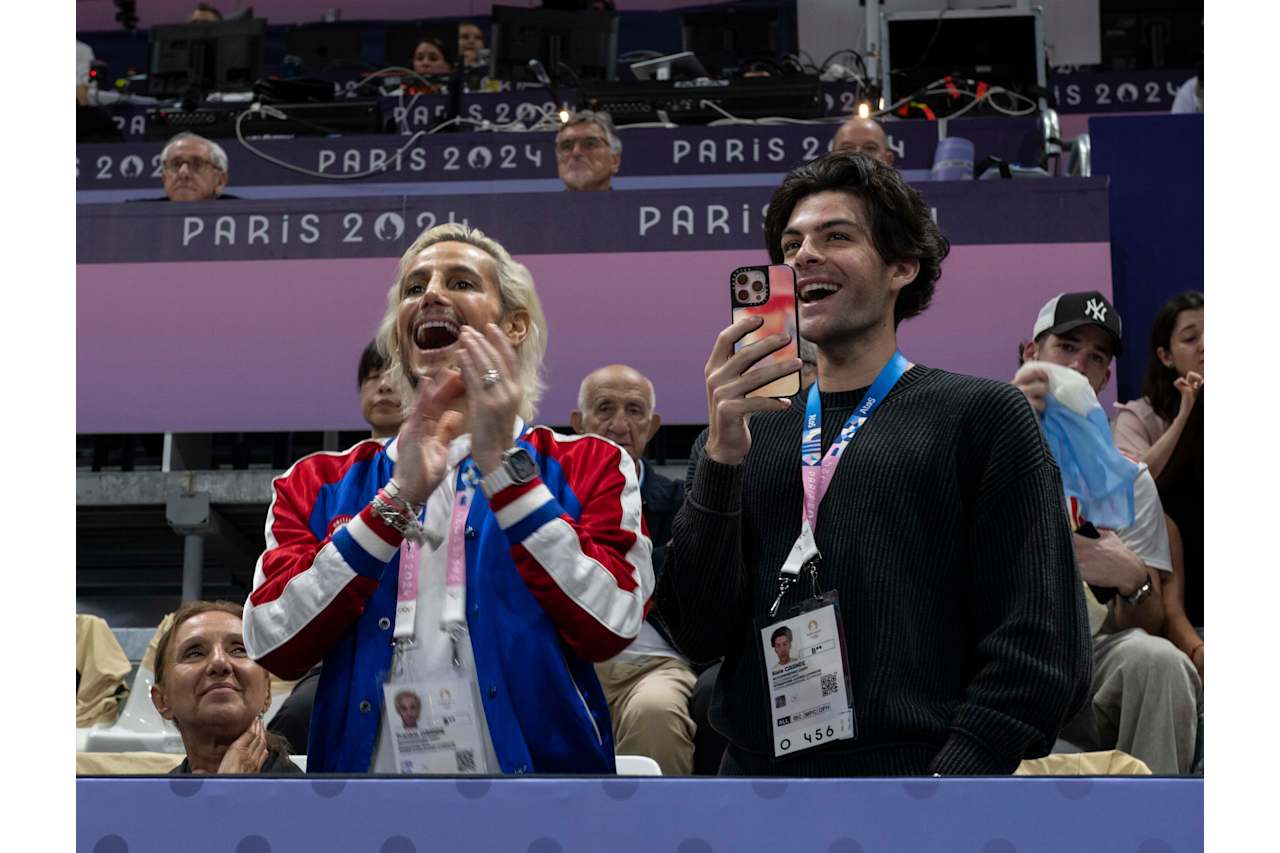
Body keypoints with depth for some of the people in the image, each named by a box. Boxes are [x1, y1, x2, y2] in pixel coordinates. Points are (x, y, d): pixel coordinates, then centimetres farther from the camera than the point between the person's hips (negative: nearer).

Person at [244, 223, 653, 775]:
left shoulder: (587, 469, 3)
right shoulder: (319, 484, 7)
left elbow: (609, 627, -13)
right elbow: (272, 645, -8)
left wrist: (504, 465, -14)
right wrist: (399, 498, -14)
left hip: (532, 760, -1)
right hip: (365, 761, 1)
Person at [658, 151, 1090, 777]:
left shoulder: (980, 415, 2)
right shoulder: (741, 437, 13)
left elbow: (1039, 644, -5)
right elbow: (700, 636, 2)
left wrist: (953, 776, -17)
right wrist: (721, 458, -9)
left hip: (916, 767, -3)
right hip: (758, 768, 3)